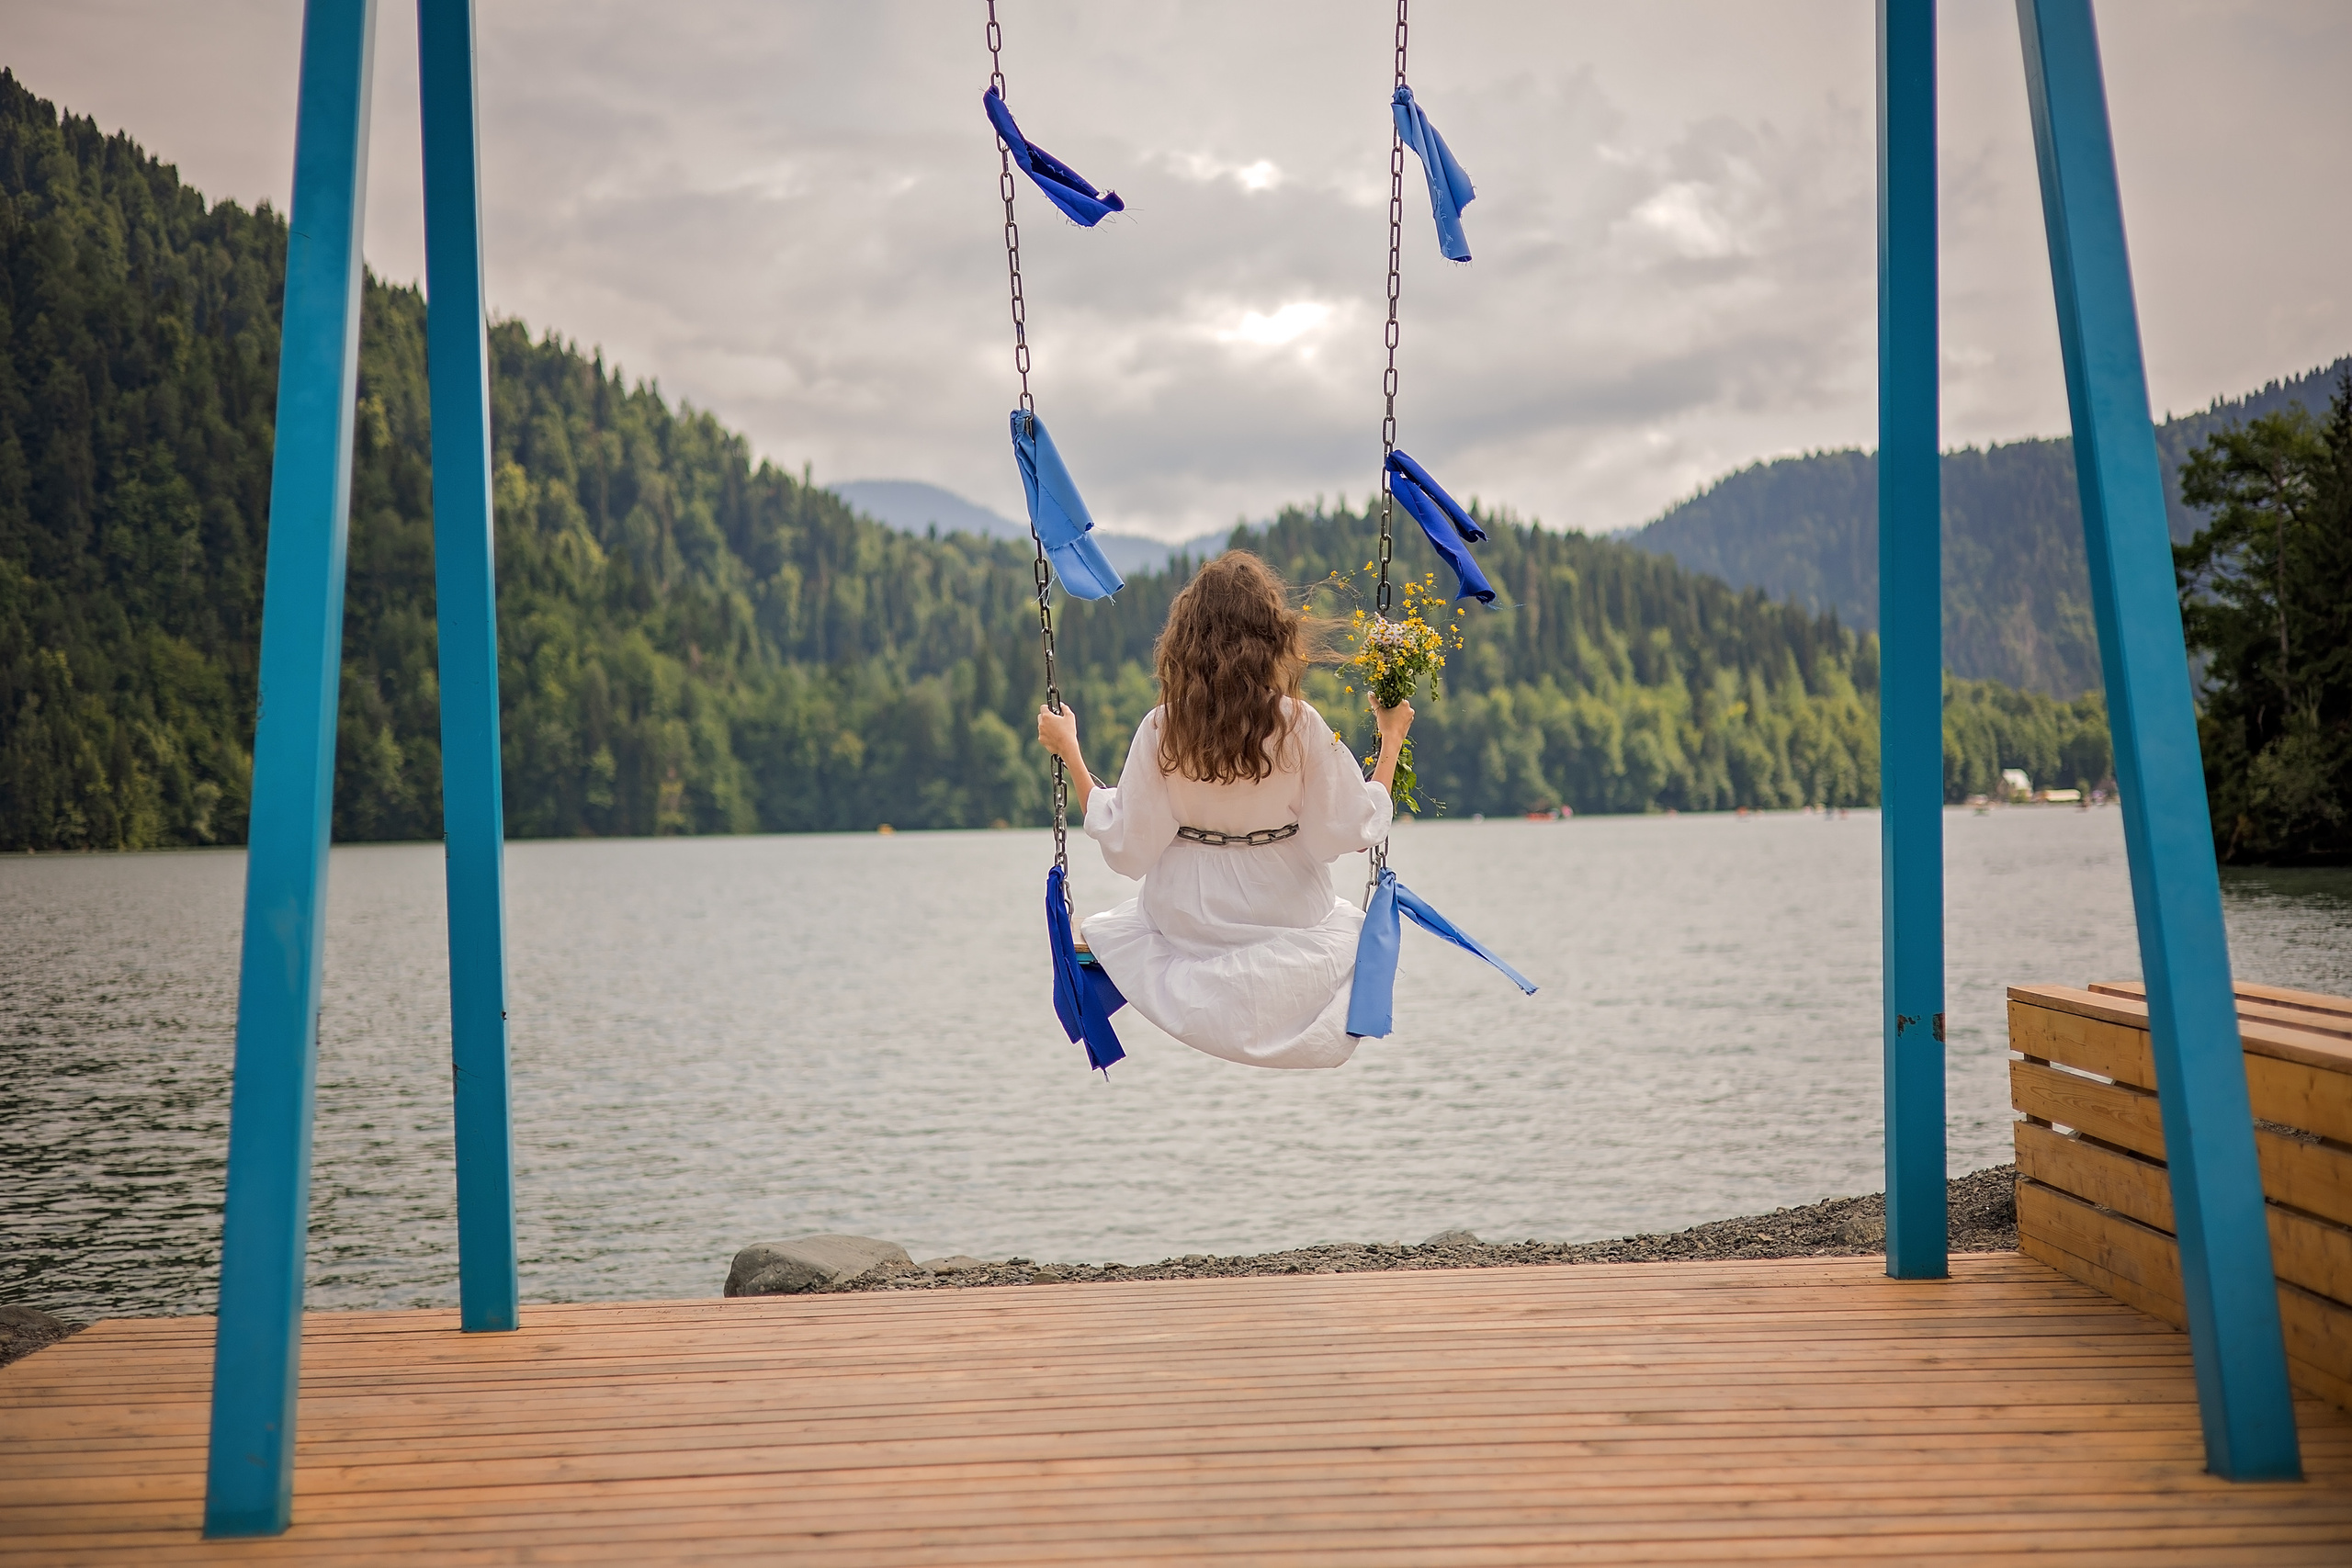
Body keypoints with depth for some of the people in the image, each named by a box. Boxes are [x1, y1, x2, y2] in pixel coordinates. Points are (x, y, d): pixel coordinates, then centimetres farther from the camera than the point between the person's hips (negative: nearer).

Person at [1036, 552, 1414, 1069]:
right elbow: (1353, 830, -13)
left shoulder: (1161, 730, -17)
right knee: (1358, 927, 30)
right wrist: (1391, 741, -1)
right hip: (1287, 922, -2)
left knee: (1102, 928, 34)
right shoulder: (1301, 725, -20)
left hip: (1185, 925, 2)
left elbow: (1126, 847, -13)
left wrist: (1069, 750, -5)